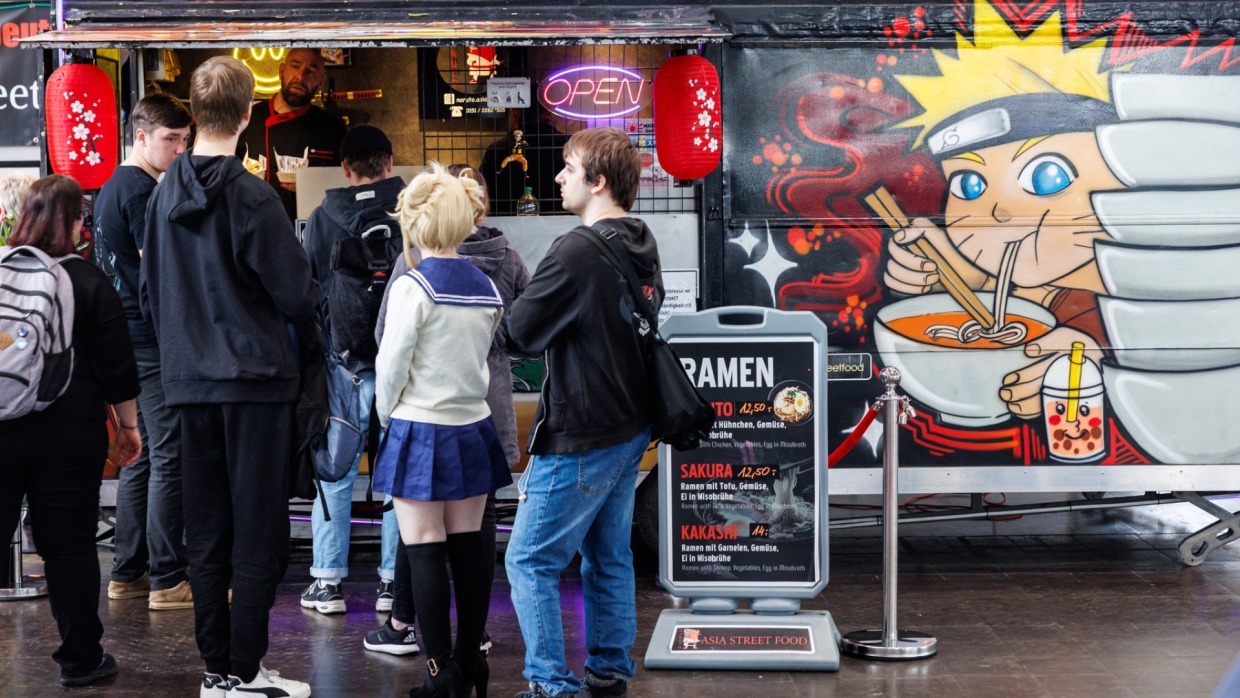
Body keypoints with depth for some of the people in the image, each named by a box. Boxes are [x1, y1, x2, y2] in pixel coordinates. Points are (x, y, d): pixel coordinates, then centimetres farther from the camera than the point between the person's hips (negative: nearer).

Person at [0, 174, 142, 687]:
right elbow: (117, 364, -4)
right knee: (68, 546, 4)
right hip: (69, 434, -2)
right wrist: (128, 424, 6)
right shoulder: (87, 281, -6)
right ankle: (80, 658, 12)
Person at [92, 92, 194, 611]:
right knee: (169, 459, -6)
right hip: (154, 340, -10)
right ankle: (168, 581, -3)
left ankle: (127, 573, 19)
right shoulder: (142, 191, -13)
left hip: (123, 338, 10)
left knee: (141, 456, 14)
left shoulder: (110, 188, 17)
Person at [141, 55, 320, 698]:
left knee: (206, 533, 10)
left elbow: (149, 290, 12)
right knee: (258, 532, 0)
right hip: (254, 379, -6)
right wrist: (309, 300, 10)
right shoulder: (250, 198, -14)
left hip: (190, 381, 6)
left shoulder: (164, 193, 5)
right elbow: (298, 295, -12)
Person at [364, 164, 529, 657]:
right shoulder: (509, 261, 0)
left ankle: (402, 625, 14)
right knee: (479, 511, 9)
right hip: (487, 403, 2)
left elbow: (386, 333, -5)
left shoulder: (415, 260, -9)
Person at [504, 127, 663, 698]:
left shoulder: (577, 252, -21)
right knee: (608, 557, 17)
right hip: (630, 428, 9)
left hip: (580, 437, -9)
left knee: (531, 561, 0)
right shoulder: (643, 245, 6)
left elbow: (520, 333, -16)